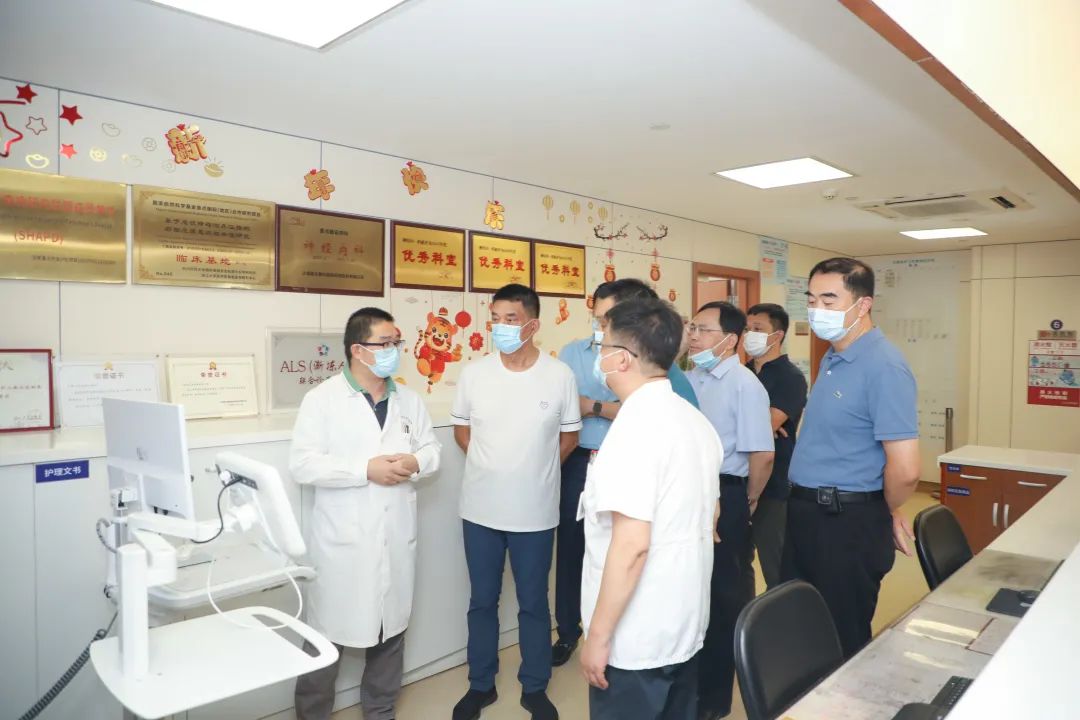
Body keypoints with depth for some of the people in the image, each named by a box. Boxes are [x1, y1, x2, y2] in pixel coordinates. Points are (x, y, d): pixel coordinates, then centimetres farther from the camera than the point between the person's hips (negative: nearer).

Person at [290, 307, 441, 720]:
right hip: (344, 540, -4)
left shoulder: (409, 400, 7)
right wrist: (366, 469, -22)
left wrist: (416, 462, -13)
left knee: (391, 628, 17)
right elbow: (302, 464, -15)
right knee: (329, 630, 6)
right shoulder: (322, 399, -8)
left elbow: (431, 448, 10)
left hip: (396, 538, 5)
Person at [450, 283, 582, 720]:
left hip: (535, 511, -1)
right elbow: (461, 429, 9)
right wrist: (492, 465, 4)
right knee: (482, 600, 16)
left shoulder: (559, 376, -8)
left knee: (534, 603, 13)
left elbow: (569, 437, 4)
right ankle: (481, 684, 35)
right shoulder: (474, 373, -4)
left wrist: (535, 470, 4)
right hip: (481, 509, 2)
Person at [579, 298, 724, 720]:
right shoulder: (696, 420, 6)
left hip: (636, 638, -8)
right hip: (685, 625, 8)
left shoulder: (635, 427, -22)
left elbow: (632, 545, -26)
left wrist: (600, 635, -19)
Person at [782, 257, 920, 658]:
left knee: (845, 644, 10)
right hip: (806, 515, 9)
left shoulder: (882, 366, -20)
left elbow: (904, 470, -24)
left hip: (848, 525, -9)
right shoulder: (832, 359, 9)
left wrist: (886, 513, -6)